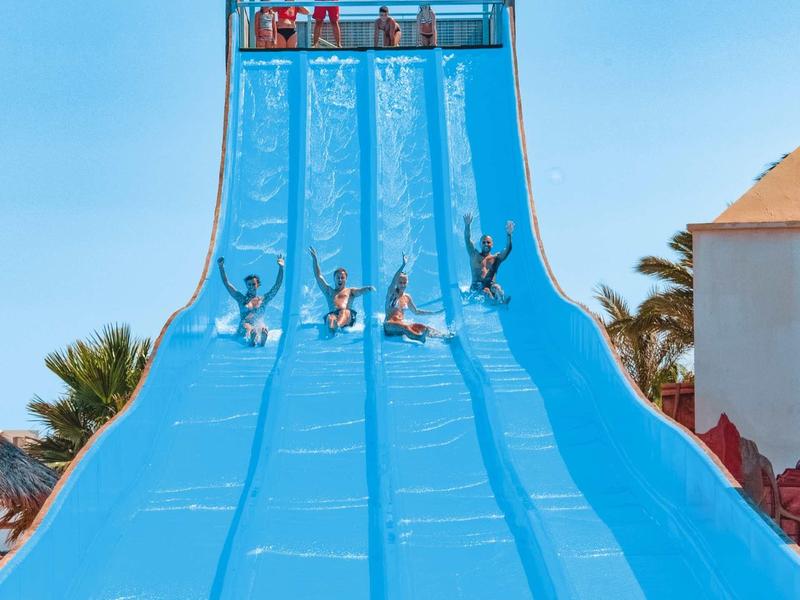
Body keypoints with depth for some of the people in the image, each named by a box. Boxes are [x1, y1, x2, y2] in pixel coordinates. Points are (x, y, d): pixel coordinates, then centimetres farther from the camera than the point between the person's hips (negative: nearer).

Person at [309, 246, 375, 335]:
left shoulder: (350, 291, 31)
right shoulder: (329, 291, 34)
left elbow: (361, 290, 11)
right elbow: (318, 276, 30)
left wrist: (369, 288, -13)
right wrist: (315, 259, 25)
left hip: (348, 316, -1)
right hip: (332, 314, 1)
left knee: (344, 312, -38)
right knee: (330, 318, -36)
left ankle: (338, 326, -71)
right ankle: (331, 330, -70)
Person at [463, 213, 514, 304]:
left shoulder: (496, 258, 21)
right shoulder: (475, 255, 19)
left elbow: (508, 249, 6)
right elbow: (467, 240, 6)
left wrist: (509, 235, -10)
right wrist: (467, 226, -10)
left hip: (490, 284, 1)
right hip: (477, 285, -1)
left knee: (497, 287, -34)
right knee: (485, 290, -35)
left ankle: (501, 300, -63)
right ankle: (495, 301, -64)